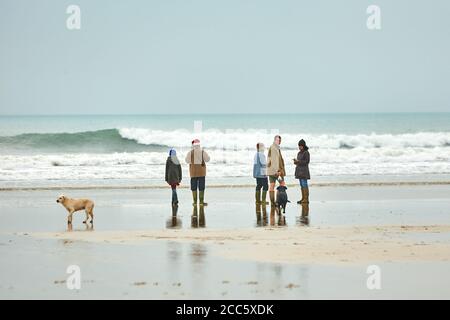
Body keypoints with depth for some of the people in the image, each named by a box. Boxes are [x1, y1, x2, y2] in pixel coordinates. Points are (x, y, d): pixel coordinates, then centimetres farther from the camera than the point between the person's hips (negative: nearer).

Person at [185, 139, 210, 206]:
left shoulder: (190, 153, -7)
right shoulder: (203, 152, -7)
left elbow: (187, 161, 3)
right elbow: (207, 159, 4)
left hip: (193, 172, 0)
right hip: (201, 172, 0)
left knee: (194, 187, 6)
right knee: (201, 187, 4)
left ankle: (195, 201, 4)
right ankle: (201, 201, 3)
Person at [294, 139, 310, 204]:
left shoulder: (306, 152, -8)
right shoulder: (299, 153, 16)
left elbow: (307, 161, -13)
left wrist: (298, 161, -17)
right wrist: (296, 162, 0)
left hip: (304, 170, -9)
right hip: (299, 170, 9)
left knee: (304, 185, -10)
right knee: (301, 185, 8)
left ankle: (306, 199, -10)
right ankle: (303, 198, 10)